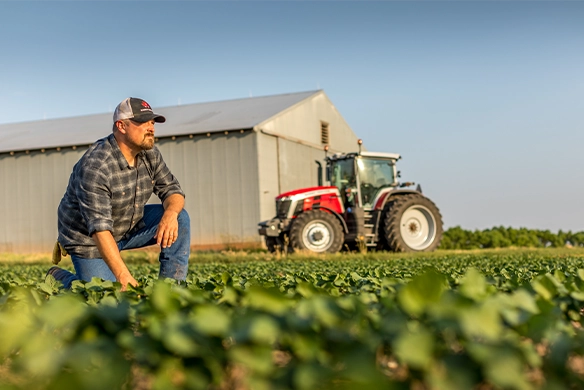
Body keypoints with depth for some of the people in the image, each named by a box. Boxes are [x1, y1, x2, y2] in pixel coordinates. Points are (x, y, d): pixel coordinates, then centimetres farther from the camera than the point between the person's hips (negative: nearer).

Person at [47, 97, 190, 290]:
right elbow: (99, 226, -37)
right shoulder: (95, 167, -31)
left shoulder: (149, 153, -8)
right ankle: (59, 277, 18)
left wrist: (170, 214, -32)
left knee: (179, 218, -12)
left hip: (129, 226, 6)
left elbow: (172, 190, -5)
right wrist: (123, 275, -46)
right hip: (89, 238, -6)